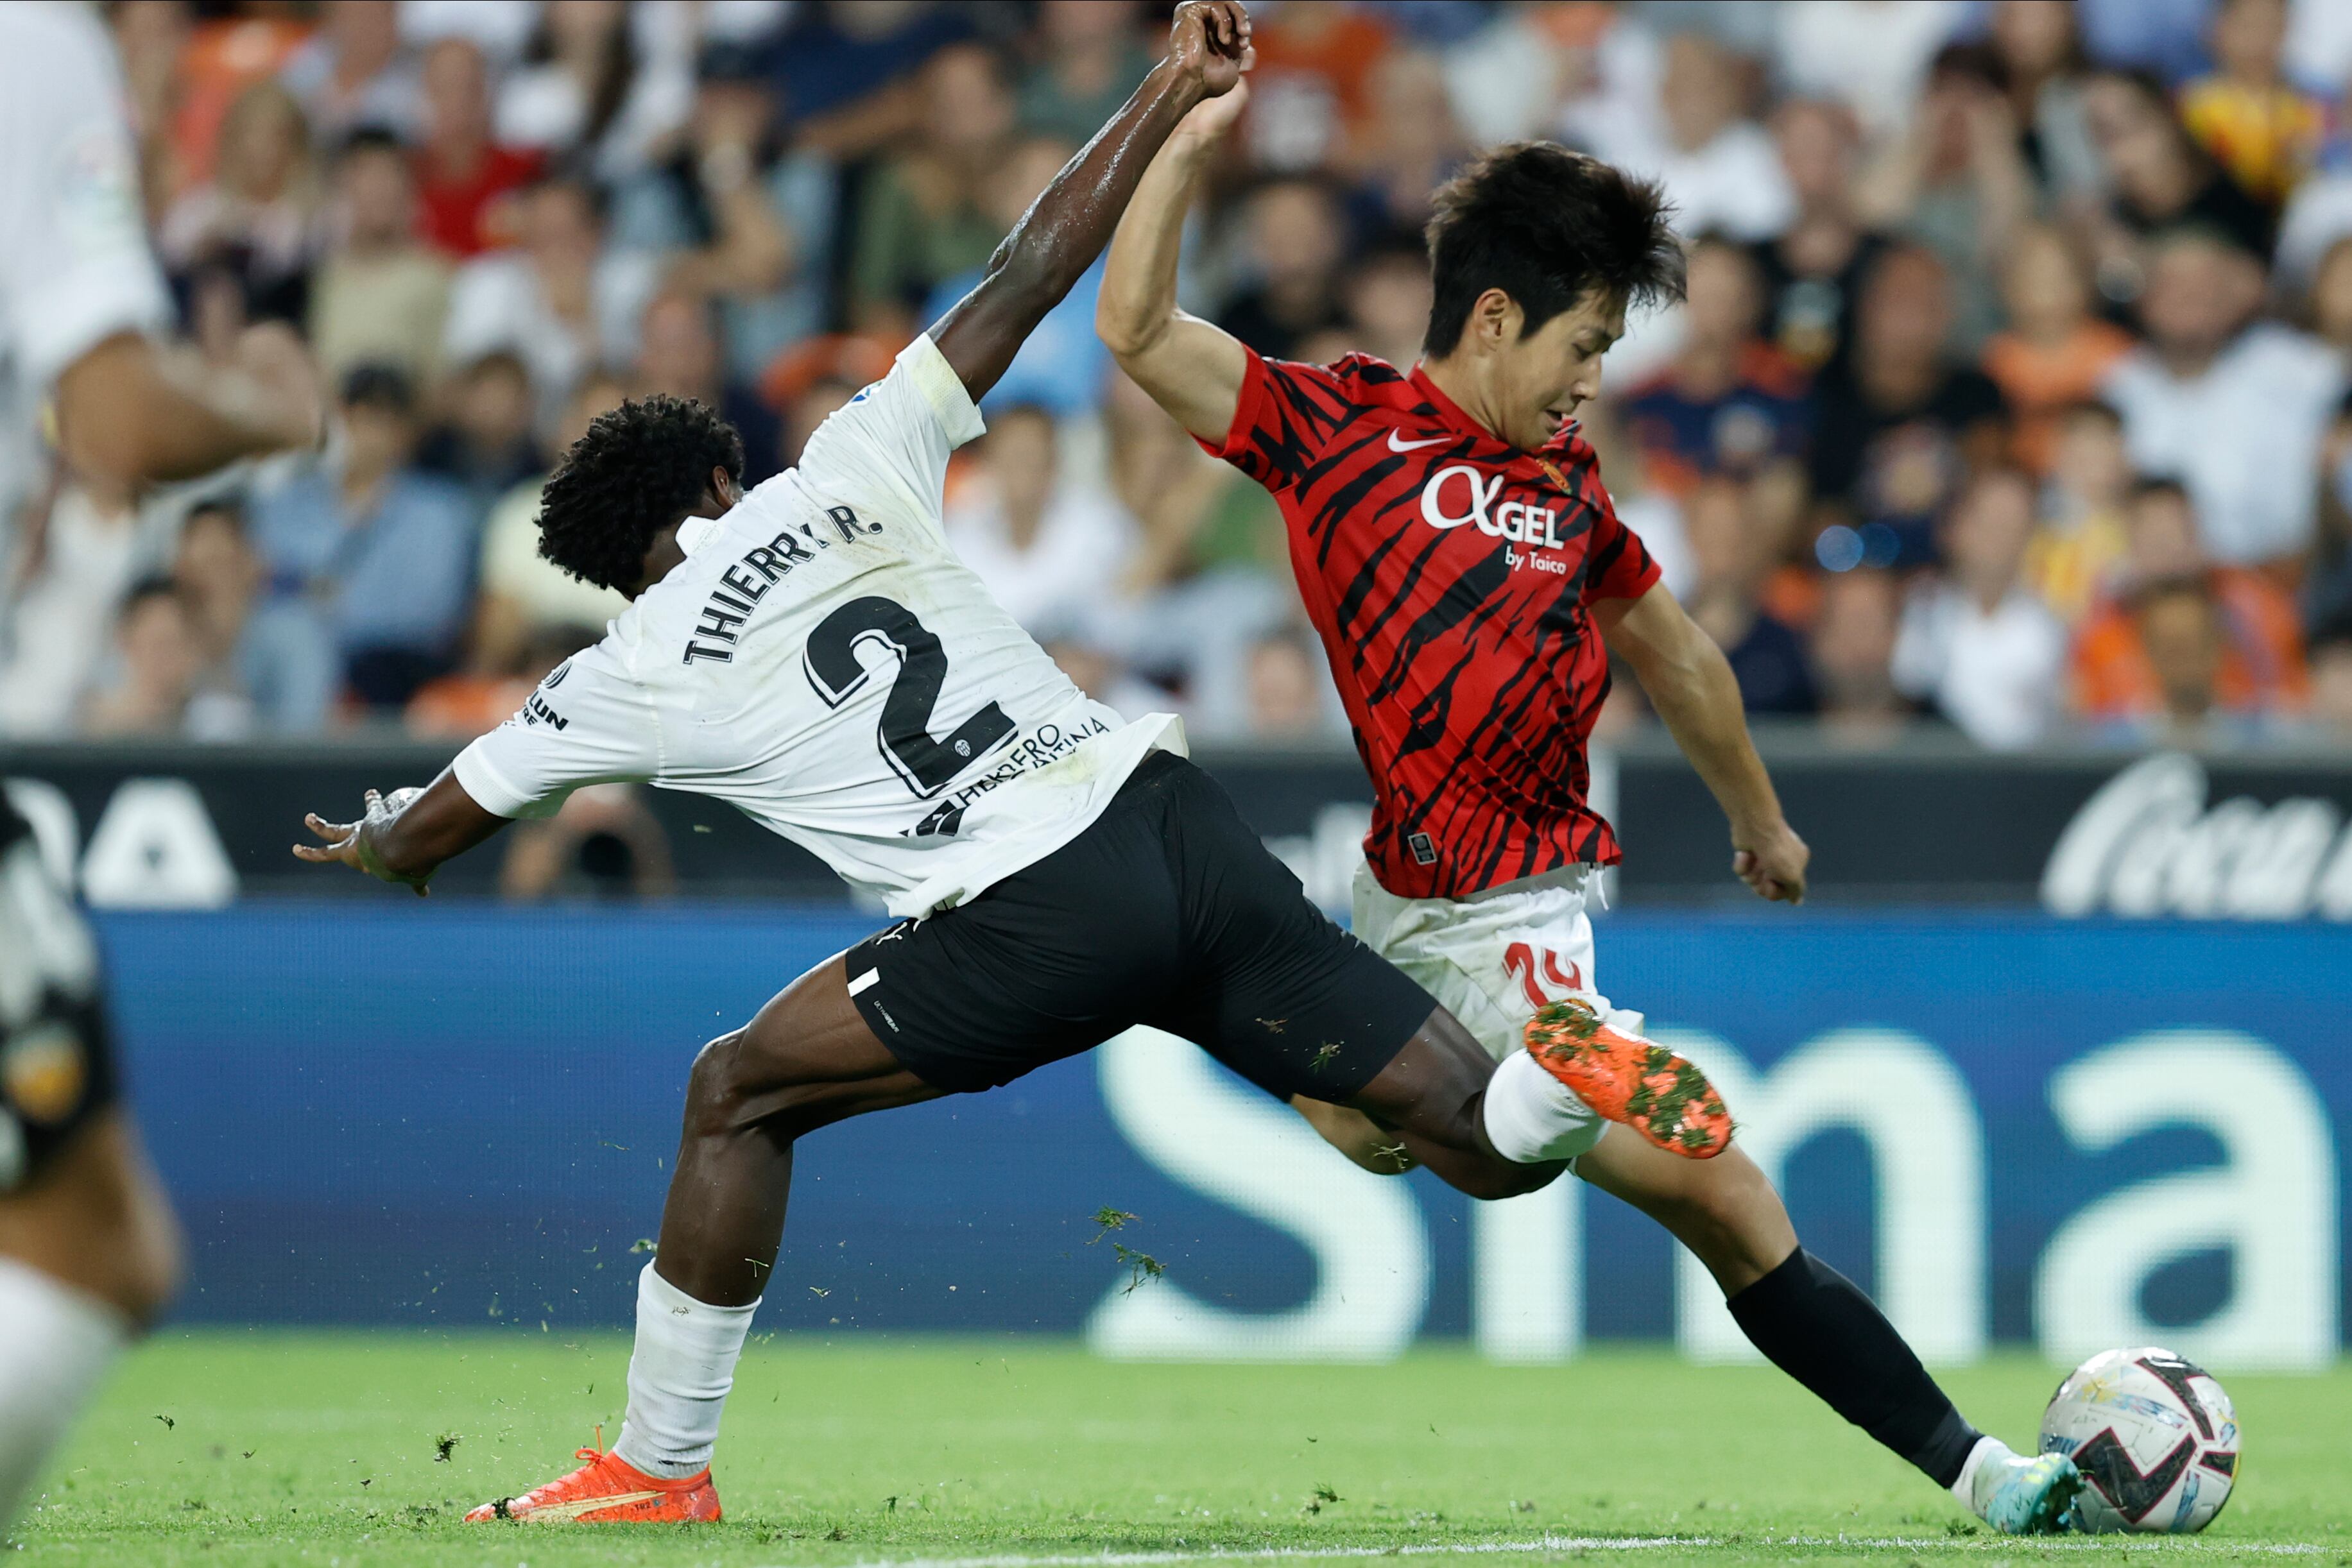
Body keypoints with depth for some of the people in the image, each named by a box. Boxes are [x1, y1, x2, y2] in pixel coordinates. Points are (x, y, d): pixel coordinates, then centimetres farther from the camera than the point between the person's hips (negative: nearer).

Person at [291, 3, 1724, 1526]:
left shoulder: (638, 674, 12)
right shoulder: (853, 471, 16)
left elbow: (419, 839, 27)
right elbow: (1031, 272, 17)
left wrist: (372, 844, 51)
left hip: (1033, 929, -4)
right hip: (1173, 817, 4)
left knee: (738, 1094, 18)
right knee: (1484, 1147, 1)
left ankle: (659, 1469, 19)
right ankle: (1578, 1071, -34)